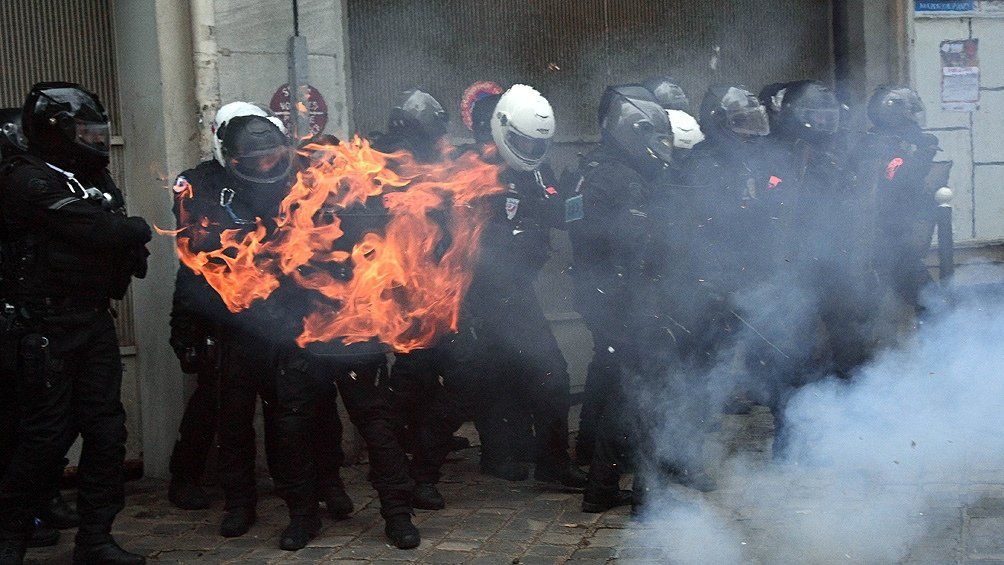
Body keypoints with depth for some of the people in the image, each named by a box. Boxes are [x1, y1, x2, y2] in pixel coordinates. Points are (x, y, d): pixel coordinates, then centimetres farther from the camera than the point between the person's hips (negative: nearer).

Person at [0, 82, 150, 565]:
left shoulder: (93, 180, 16)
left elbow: (125, 247, 15)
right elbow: (99, 231, -20)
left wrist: (129, 247, -8)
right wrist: (139, 229, -1)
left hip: (95, 322, 8)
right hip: (48, 328, -8)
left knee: (106, 430, 7)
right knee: (46, 436, -4)